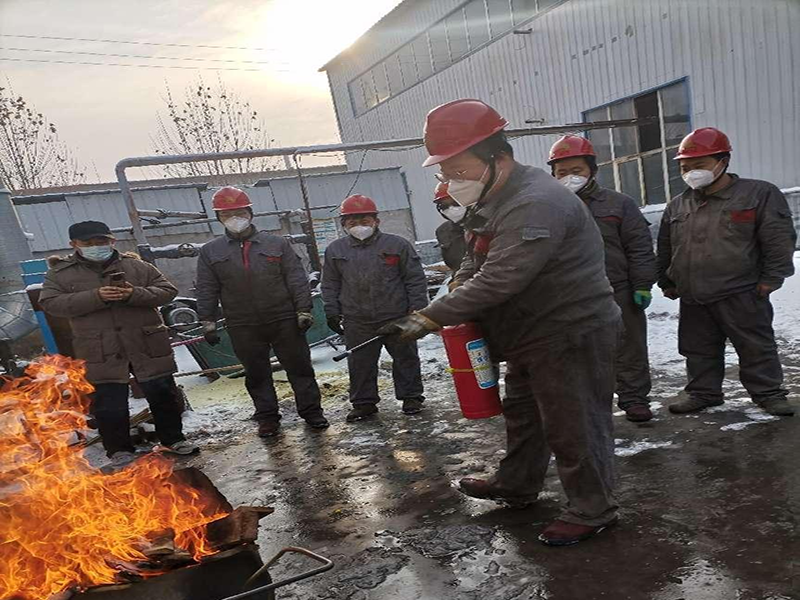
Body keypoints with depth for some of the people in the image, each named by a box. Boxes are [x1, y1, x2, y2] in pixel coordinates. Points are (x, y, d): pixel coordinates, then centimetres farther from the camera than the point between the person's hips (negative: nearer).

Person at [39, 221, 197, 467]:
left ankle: (173, 438, 26)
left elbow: (167, 290, 2)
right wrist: (95, 297, -18)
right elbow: (50, 303, -7)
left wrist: (135, 294, -17)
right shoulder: (60, 273, 5)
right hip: (101, 351, 0)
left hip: (147, 344, 1)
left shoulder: (136, 266, 4)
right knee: (109, 403, 4)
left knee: (163, 393, 8)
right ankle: (119, 449, 22)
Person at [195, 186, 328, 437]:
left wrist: (303, 311, -5)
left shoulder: (277, 243, 2)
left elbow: (297, 280, 0)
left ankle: (311, 411, 19)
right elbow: (206, 291, 6)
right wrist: (208, 322, 0)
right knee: (257, 374, 11)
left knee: (299, 367, 6)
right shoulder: (210, 252, 6)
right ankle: (267, 417, 24)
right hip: (243, 328, 1)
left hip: (284, 321, -1)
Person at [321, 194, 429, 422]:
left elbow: (416, 279, 1)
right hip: (357, 322, 2)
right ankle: (364, 402, 21)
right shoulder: (335, 250, 6)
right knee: (360, 364, 8)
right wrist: (332, 313, 7)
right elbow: (330, 285, 12)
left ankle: (411, 396, 24)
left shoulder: (397, 245, -1)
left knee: (405, 358, 9)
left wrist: (417, 308, -4)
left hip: (396, 317, -1)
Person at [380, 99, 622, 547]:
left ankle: (593, 510, 23)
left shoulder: (536, 204, -28)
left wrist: (430, 319, -30)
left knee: (573, 425, 3)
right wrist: (453, 302, -6)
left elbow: (499, 279, -34)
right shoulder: (494, 202, 7)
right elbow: (475, 265, 13)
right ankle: (517, 485, 43)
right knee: (523, 413, 23)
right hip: (532, 334, 10)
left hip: (572, 335, -10)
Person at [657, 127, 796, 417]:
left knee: (756, 347, 6)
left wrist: (770, 279, -8)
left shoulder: (760, 193, -4)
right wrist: (667, 282, 15)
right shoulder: (677, 206, 9)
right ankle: (703, 392, 25)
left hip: (742, 295, -4)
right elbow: (665, 249, 17)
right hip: (693, 299, 5)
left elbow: (779, 240, -5)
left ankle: (768, 393, 20)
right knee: (699, 349, 12)